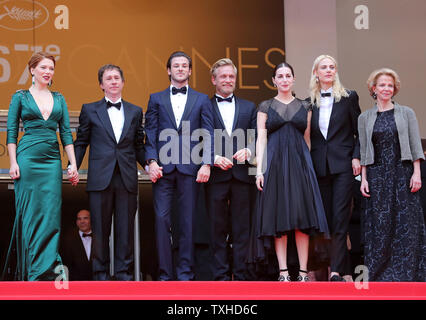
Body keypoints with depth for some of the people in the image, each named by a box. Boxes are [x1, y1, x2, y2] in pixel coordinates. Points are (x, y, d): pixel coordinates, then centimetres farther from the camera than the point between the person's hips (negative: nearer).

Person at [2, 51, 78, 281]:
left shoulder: (59, 99, 14)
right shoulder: (20, 97, 5)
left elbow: (66, 133, 12)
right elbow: (11, 132, 2)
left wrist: (73, 165, 4)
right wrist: (13, 163, -7)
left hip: (52, 159, 3)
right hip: (28, 157, -3)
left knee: (51, 212, -3)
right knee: (30, 212, -2)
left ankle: (46, 267, 0)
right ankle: (28, 270, 4)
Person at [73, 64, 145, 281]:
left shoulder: (135, 112, 14)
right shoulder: (90, 110, 9)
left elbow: (138, 145, 15)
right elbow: (81, 143, 9)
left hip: (127, 179, 1)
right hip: (100, 179, -1)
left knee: (125, 229, 3)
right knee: (100, 230, 3)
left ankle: (124, 273, 11)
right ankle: (101, 273, 12)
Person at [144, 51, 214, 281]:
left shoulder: (202, 100, 13)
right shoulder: (156, 99, 14)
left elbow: (208, 134, 6)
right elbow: (150, 133, 8)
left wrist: (206, 164, -6)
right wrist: (152, 162, -6)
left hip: (190, 168, 0)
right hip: (163, 168, 0)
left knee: (187, 221, 1)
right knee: (162, 219, -3)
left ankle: (185, 272, 7)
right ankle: (164, 273, 4)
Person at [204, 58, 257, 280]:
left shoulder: (249, 108, 16)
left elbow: (257, 139, 12)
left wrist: (247, 151, -8)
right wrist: (215, 158, -13)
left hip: (242, 175, 2)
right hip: (216, 175, -2)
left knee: (242, 227, 2)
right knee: (217, 227, 1)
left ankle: (241, 275, 7)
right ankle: (220, 275, 6)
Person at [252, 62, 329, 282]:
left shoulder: (304, 107, 12)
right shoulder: (265, 107, 8)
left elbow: (307, 139, 13)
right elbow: (261, 139, 3)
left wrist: (309, 166, 6)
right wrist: (259, 169, -7)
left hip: (300, 163, 1)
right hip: (275, 163, -1)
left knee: (302, 217, -3)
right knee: (278, 218, -3)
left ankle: (303, 272, 1)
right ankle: (283, 271, 0)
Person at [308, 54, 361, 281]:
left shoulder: (349, 97, 3)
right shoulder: (309, 102, 10)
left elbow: (359, 131, 4)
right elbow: (308, 136, 13)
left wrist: (356, 157, -7)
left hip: (343, 163, -3)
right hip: (319, 166, 3)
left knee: (340, 218, -9)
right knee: (326, 218, 5)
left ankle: (336, 271, -10)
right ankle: (341, 265, 13)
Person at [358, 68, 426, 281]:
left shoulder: (406, 113, 6)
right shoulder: (365, 118, 9)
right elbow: (364, 151, 9)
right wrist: (364, 178, 1)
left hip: (403, 174, -1)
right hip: (377, 176, 1)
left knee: (406, 222, -3)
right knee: (379, 223, 0)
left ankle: (406, 272, 4)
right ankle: (380, 273, 7)